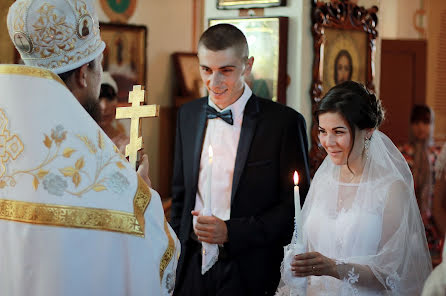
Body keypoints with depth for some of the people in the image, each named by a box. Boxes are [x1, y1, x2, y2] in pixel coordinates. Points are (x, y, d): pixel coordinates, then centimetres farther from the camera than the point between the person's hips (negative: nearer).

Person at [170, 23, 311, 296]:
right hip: (192, 268, 4)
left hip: (250, 274, -4)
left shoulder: (284, 122, -10)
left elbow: (296, 206, -10)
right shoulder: (188, 115, 7)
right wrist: (176, 248, 9)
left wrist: (231, 232, -17)